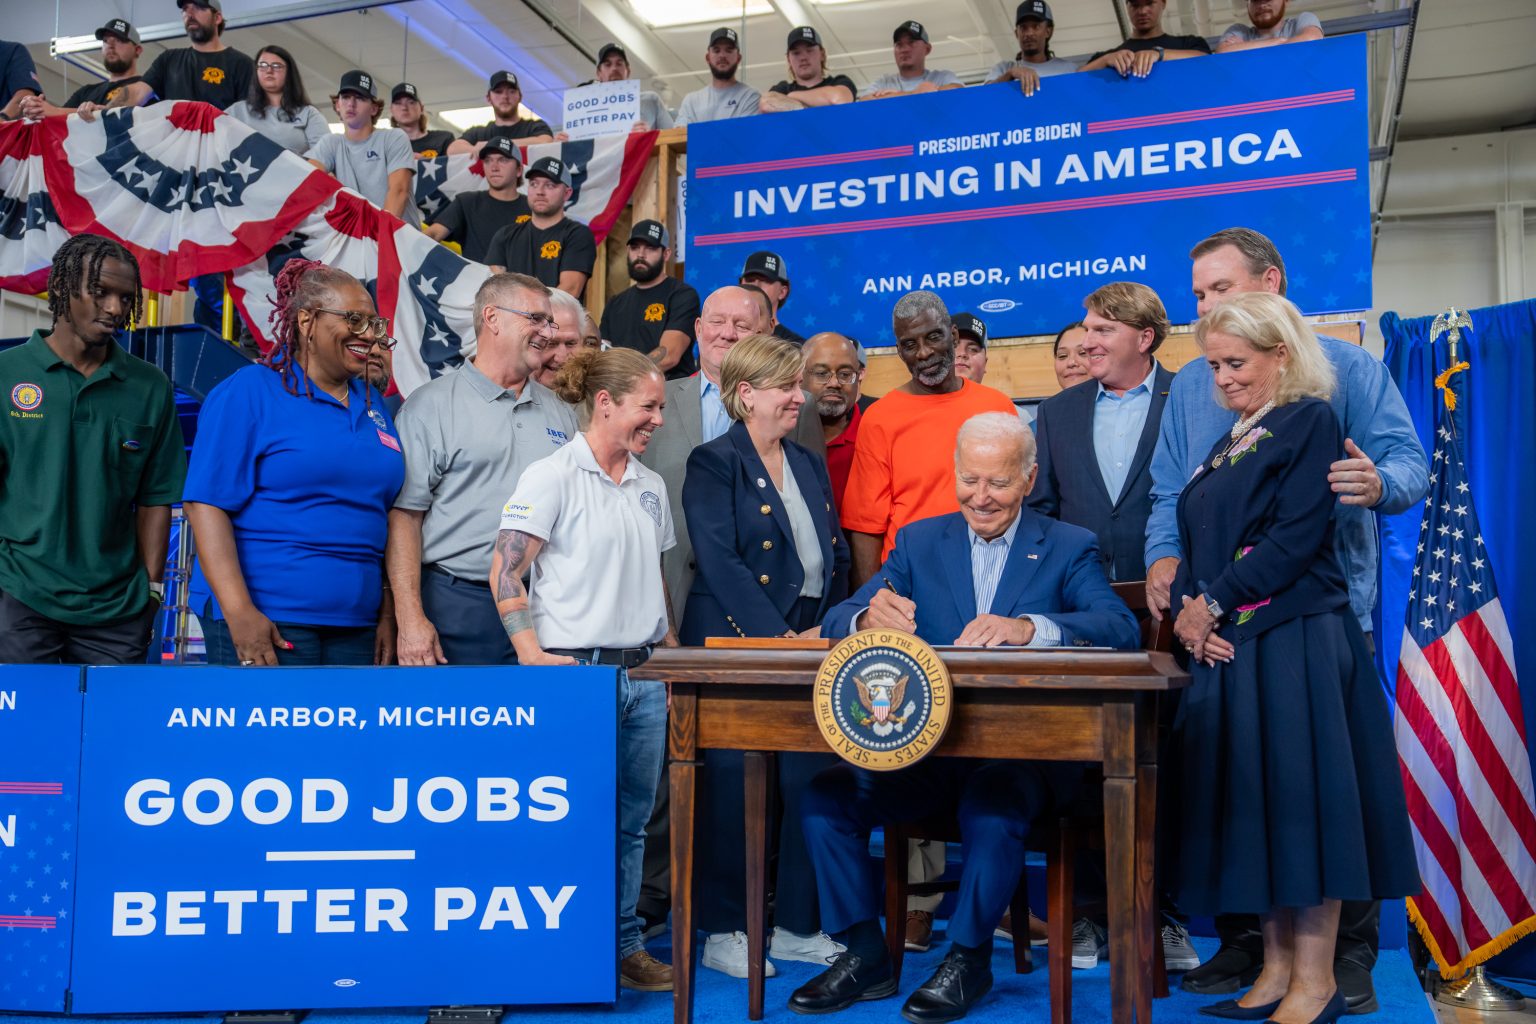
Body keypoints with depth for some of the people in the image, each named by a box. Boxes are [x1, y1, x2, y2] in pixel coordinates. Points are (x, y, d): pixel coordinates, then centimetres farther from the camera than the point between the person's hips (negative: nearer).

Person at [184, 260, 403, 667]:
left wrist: (389, 614, 11)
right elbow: (207, 504, -11)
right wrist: (239, 611, -19)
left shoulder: (372, 404, 14)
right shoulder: (247, 392, -3)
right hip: (264, 624, -5)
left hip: (355, 625, 6)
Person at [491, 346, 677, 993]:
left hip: (644, 673, 7)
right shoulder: (553, 476, -8)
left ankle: (624, 946, 25)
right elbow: (505, 570, -12)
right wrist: (532, 655, -19)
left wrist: (673, 657, 17)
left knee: (631, 820, 12)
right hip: (579, 670, -6)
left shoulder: (651, 486, 13)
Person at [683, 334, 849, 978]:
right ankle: (723, 931, 14)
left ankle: (797, 925, 20)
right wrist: (779, 639, -18)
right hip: (737, 647, -6)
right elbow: (721, 563, -15)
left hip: (809, 648, 6)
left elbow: (836, 559, 16)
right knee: (734, 786, 0)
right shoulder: (713, 465, -5)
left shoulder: (811, 466, 16)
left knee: (810, 782, 5)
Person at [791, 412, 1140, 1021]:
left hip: (1023, 751, -3)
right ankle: (866, 956, 1)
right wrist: (869, 616, -24)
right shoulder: (918, 543, 13)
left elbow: (1120, 627, -13)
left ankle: (968, 959, -7)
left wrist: (1027, 627, -32)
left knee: (992, 809, -33)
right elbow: (837, 623, 2)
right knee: (825, 798, -18)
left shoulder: (1068, 549, 6)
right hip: (922, 749, 3)